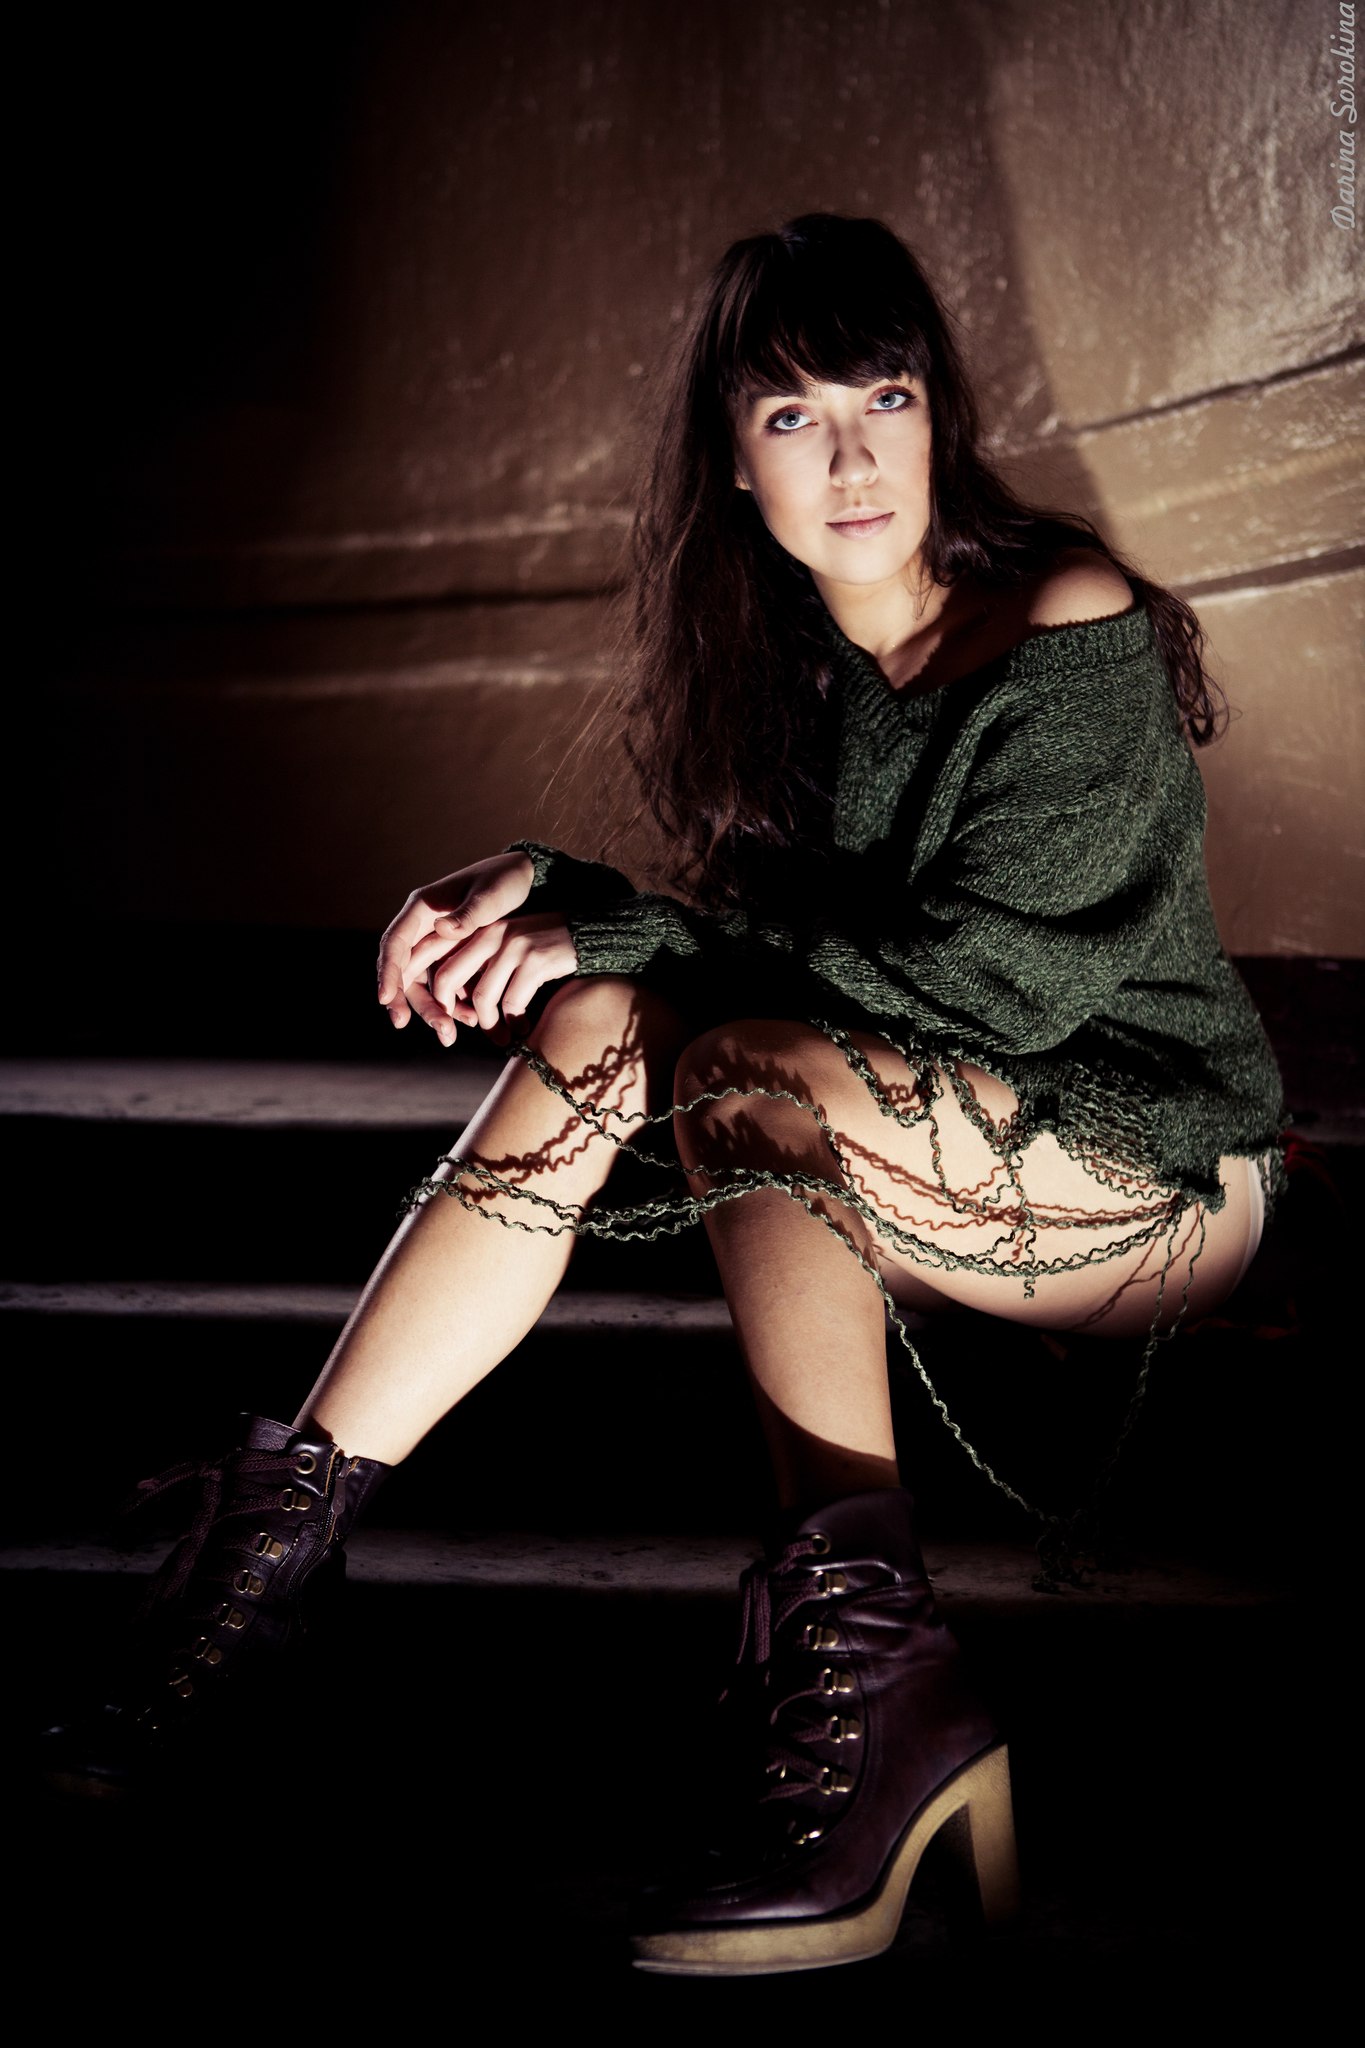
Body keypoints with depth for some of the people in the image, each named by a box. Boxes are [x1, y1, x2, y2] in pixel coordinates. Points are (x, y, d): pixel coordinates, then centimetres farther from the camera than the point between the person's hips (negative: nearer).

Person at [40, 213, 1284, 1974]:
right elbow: (760, 928, 7)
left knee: (735, 1070, -32)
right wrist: (551, 897, -14)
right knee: (599, 1019, -20)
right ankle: (294, 1508, -24)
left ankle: (860, 1668, -38)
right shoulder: (790, 655, 6)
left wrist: (629, 934, -21)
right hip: (922, 1160, 6)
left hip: (1163, 1156, -6)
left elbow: (996, 973, -21)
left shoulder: (1069, 628, -15)